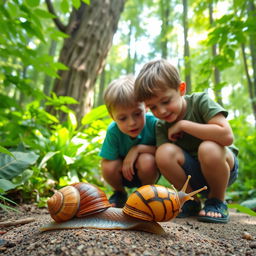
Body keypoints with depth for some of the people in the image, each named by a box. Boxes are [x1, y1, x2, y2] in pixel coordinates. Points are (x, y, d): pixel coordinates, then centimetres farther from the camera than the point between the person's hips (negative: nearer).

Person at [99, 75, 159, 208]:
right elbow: (106, 162, -19)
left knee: (147, 160, -33)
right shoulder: (113, 131, -24)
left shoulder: (153, 123, -27)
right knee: (109, 167, -29)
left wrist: (138, 149, -29)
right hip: (124, 173, 1)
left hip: (148, 172, -1)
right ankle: (120, 193, 8)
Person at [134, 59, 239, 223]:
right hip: (193, 176, 2)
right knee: (165, 152, -27)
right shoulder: (161, 127, -8)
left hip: (223, 167, -2)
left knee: (208, 148, -36)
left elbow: (227, 136, -31)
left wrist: (183, 124, -26)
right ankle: (192, 201, -3)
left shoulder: (200, 101, -17)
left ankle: (217, 202, -6)